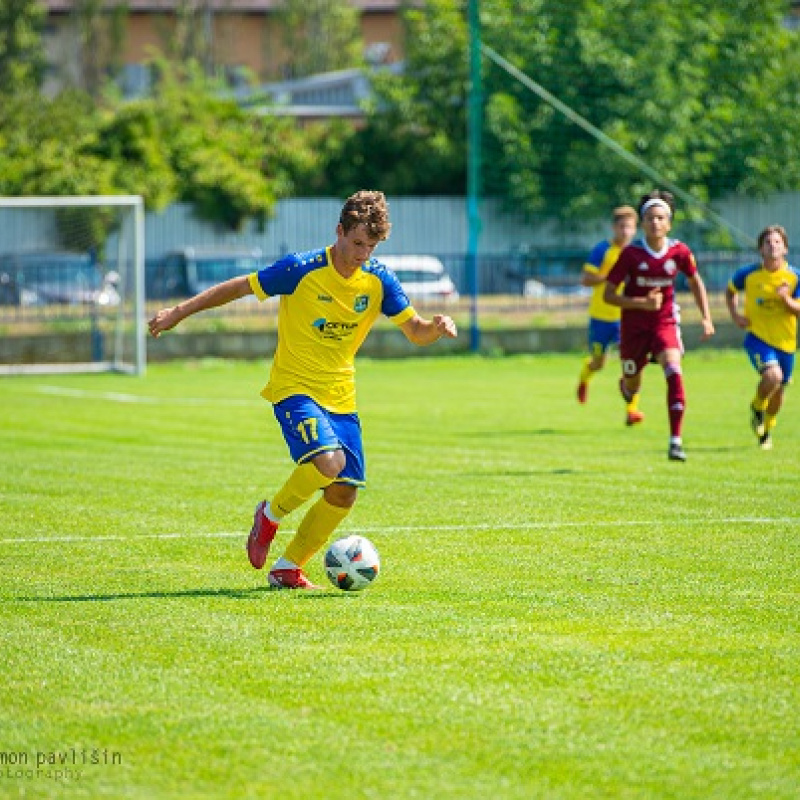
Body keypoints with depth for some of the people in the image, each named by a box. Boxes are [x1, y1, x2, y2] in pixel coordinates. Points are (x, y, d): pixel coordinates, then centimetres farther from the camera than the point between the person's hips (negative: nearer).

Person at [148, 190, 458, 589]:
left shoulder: (378, 280, -2)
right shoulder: (301, 269, -15)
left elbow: (416, 332, 2)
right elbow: (239, 287, -5)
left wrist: (436, 326, -22)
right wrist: (179, 312, -3)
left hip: (340, 398, 6)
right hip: (294, 388, -5)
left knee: (344, 493, 0)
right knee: (328, 461, -29)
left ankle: (287, 568, 18)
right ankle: (271, 513, -1)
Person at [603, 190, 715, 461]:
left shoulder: (679, 251, -8)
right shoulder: (631, 253, -15)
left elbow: (696, 282, 11)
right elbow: (608, 295, -12)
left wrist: (706, 318, 5)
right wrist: (642, 303, -25)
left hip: (665, 323, 1)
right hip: (634, 325, -1)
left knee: (673, 372, -24)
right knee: (632, 386, 14)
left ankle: (676, 441, -24)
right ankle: (625, 385, 57)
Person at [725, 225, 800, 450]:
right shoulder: (749, 274, -6)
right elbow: (730, 290, 14)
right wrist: (735, 314, -1)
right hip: (758, 337, -2)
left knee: (778, 389, 13)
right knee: (773, 375, -27)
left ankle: (767, 428, 42)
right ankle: (757, 407, 5)